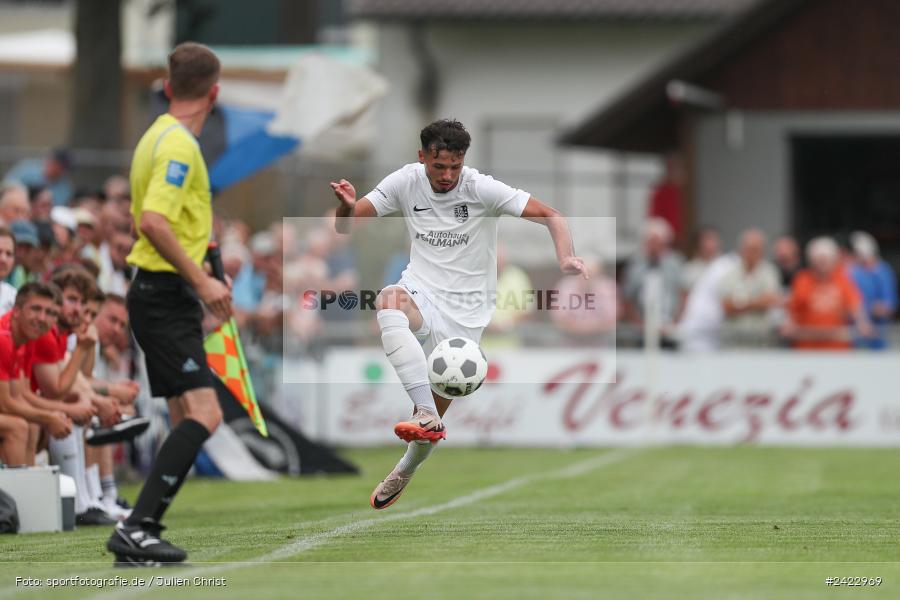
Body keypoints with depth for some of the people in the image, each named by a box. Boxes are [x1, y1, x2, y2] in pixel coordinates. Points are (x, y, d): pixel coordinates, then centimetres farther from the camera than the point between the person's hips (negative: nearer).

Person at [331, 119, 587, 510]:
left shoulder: (481, 188, -13)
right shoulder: (406, 182, -5)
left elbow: (550, 216, -14)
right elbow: (344, 226, -3)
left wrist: (565, 259, -33)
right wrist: (347, 206, -27)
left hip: (465, 311, -1)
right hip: (421, 293, 1)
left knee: (438, 409, 2)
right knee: (389, 301, -37)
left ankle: (404, 472, 36)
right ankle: (427, 416, -43)